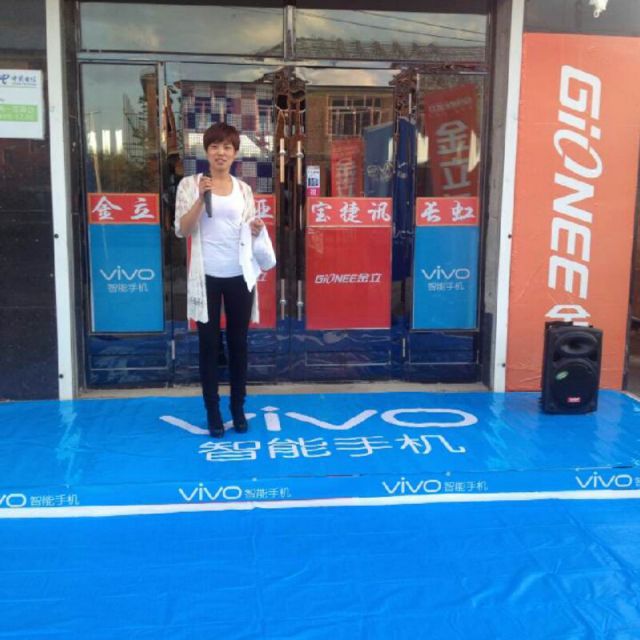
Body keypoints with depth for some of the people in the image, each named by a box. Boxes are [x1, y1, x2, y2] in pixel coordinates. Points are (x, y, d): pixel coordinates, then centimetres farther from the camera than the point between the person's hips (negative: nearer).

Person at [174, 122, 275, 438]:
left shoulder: (244, 189, 9)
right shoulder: (190, 184, 1)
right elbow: (181, 230, -8)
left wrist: (256, 230, -6)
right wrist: (202, 197, -18)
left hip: (240, 276, 3)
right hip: (207, 277, -2)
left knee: (238, 343, 9)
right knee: (209, 344, 4)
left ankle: (238, 409, 22)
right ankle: (213, 412, 16)